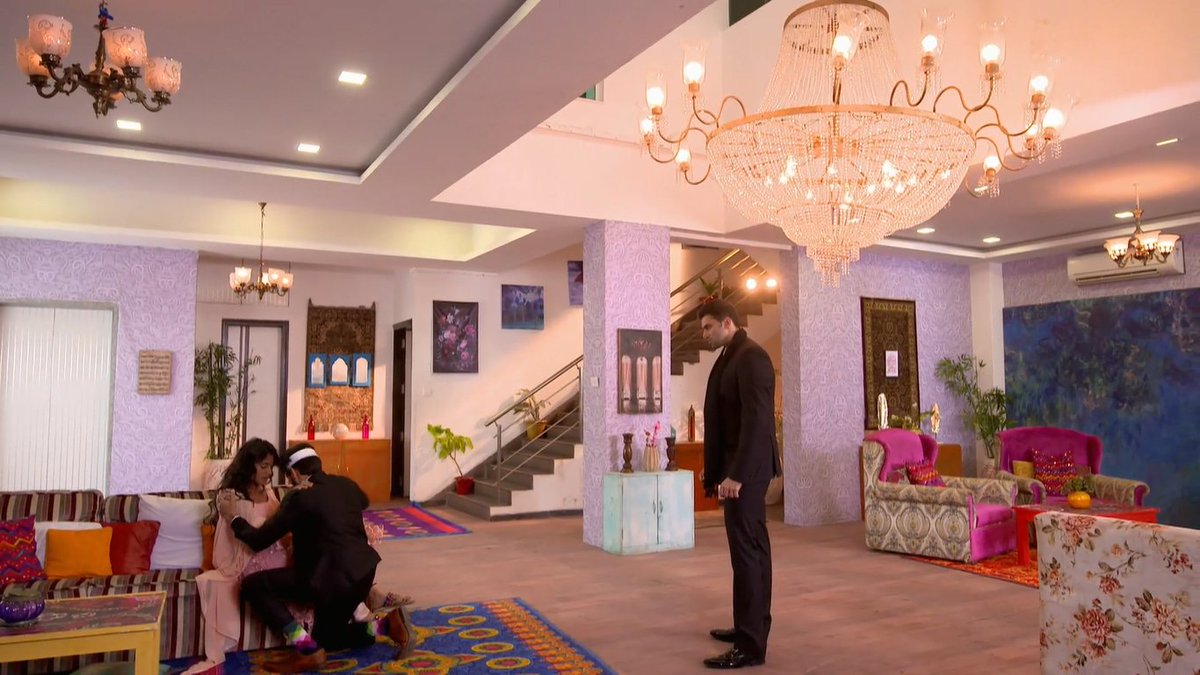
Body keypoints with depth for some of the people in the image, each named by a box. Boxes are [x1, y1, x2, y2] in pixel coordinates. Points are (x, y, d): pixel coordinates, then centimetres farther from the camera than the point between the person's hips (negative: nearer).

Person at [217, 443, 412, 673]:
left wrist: (233, 517, 10)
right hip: (362, 573, 9)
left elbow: (259, 541, -4)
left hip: (331, 577, -9)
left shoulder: (299, 496, -10)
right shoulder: (346, 484, 10)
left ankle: (307, 650, -4)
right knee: (325, 637, 26)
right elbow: (363, 501, 35)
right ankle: (387, 624, 7)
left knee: (253, 585, -1)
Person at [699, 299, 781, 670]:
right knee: (753, 548, 15)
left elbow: (757, 420, -23)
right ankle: (753, 626, 27)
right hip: (741, 467, 10)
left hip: (746, 469, -10)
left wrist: (736, 474, -25)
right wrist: (720, 471, 16)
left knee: (746, 551, -7)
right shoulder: (732, 357, 15)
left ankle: (751, 645, 0)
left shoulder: (751, 357, -15)